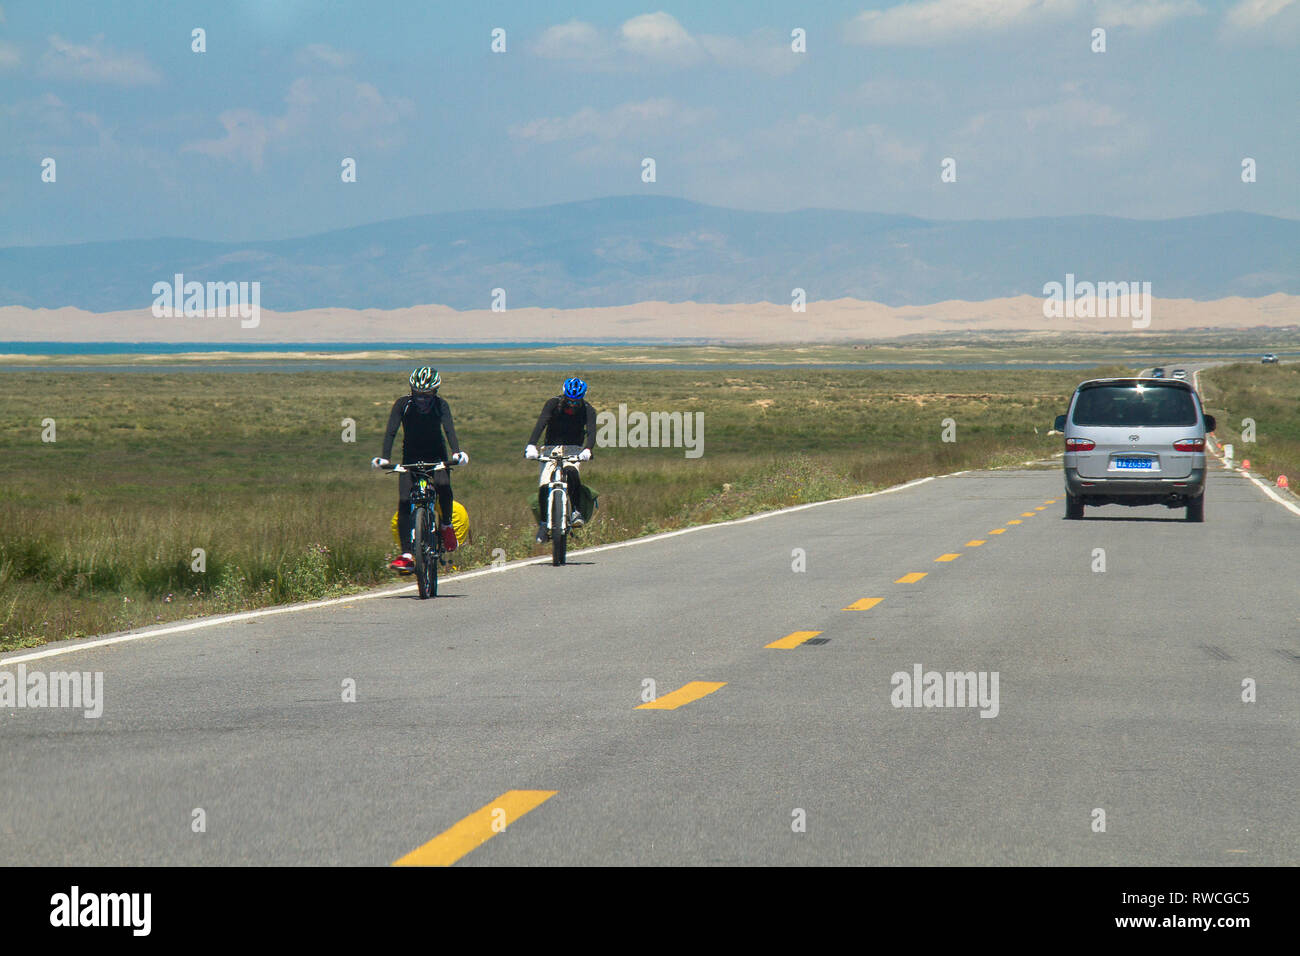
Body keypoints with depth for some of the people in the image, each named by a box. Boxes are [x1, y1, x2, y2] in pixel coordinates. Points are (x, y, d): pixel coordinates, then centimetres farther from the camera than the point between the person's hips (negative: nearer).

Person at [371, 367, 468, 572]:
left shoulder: (440, 405, -13)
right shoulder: (403, 405, -13)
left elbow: (449, 430, -27)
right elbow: (391, 432, -21)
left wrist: (457, 452, -45)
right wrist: (384, 458, -36)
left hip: (436, 456, -1)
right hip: (411, 458, 1)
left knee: (443, 486, -31)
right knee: (404, 503, -15)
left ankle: (446, 525, -2)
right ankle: (407, 555, -17)